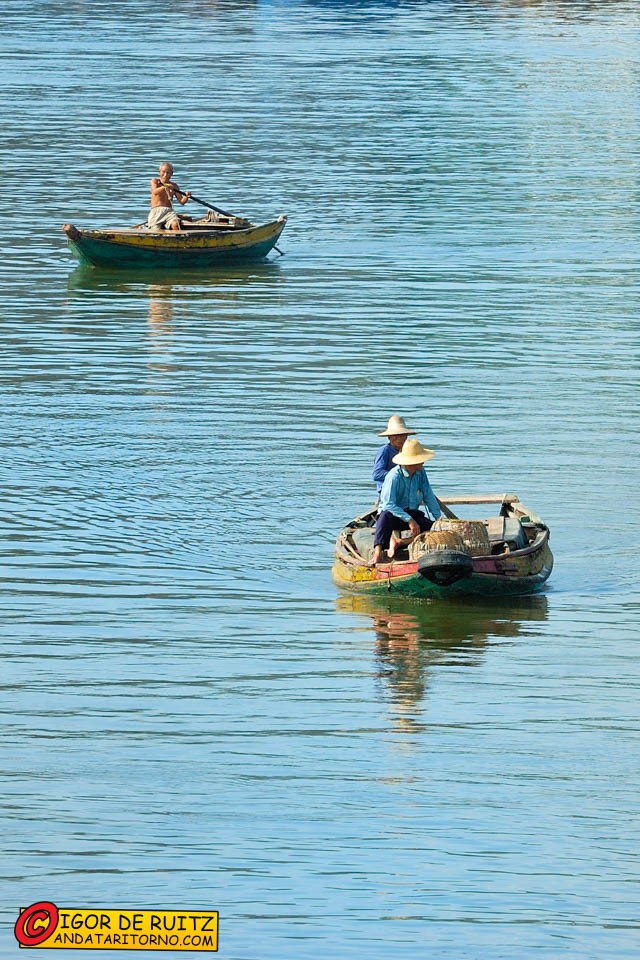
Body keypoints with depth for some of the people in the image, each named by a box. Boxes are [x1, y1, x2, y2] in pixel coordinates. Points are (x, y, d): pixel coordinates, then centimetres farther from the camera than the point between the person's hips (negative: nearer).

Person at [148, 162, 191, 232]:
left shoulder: (174, 186, 14)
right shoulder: (155, 181, 7)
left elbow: (182, 201, 10)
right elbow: (155, 192, -15)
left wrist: (186, 196, -13)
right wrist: (165, 187, -32)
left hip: (169, 211, 1)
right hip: (156, 211, -1)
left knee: (175, 224, -32)